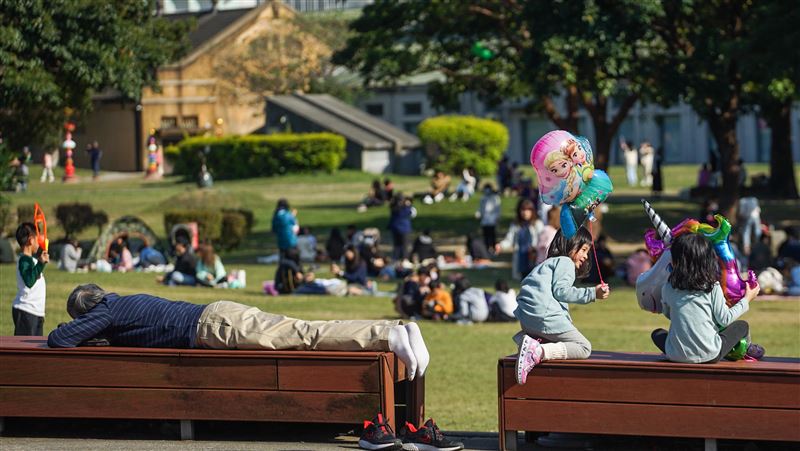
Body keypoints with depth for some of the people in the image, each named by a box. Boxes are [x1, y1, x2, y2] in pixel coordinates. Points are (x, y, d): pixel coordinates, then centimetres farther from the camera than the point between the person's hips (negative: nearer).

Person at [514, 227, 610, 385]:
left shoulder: (548, 263, 32)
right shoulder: (565, 261, 3)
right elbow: (560, 290, -11)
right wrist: (592, 293, -10)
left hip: (526, 319, 9)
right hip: (546, 316, -9)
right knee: (584, 348, -3)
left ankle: (526, 339, -4)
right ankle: (539, 352, -25)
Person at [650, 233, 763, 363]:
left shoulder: (668, 288, -1)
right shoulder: (712, 287, -7)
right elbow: (724, 319, -3)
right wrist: (746, 300, 10)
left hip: (676, 356, 2)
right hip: (709, 356, -2)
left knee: (657, 334, 33)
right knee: (742, 326, 20)